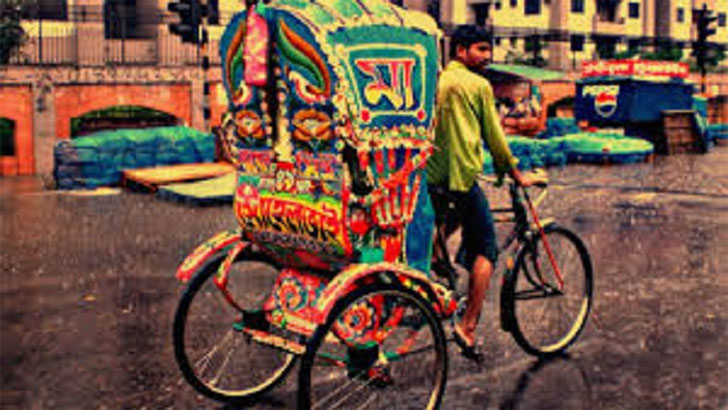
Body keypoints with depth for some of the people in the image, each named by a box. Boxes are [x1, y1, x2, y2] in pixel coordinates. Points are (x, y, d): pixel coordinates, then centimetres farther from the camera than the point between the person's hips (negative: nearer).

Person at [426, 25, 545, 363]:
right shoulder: (478, 85, -3)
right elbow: (494, 137, 0)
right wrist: (516, 174, 11)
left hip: (430, 177, 7)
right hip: (462, 177, -6)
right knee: (485, 250, 3)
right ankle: (467, 325, -3)